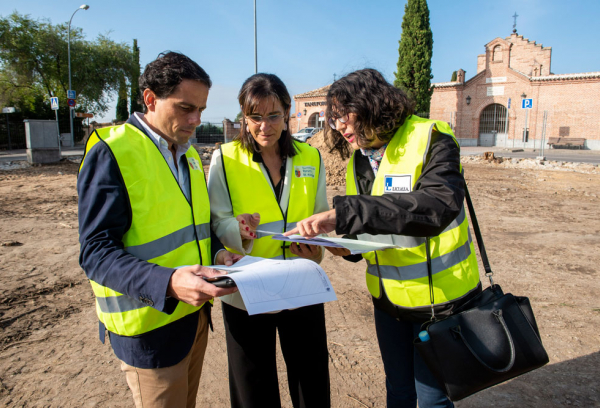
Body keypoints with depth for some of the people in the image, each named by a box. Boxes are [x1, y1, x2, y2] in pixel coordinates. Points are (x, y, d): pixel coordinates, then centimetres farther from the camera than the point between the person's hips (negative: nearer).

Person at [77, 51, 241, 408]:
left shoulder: (189, 153, 8)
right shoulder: (111, 153, -16)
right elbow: (96, 252, -20)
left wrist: (216, 252, -4)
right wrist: (168, 283, -35)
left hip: (194, 312, 7)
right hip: (150, 325, -7)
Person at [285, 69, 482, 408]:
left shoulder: (431, 141, -17)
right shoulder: (359, 161, 5)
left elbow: (435, 207, -37)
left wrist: (343, 213, -43)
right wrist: (348, 245, -10)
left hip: (439, 299, -6)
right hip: (389, 301, 6)